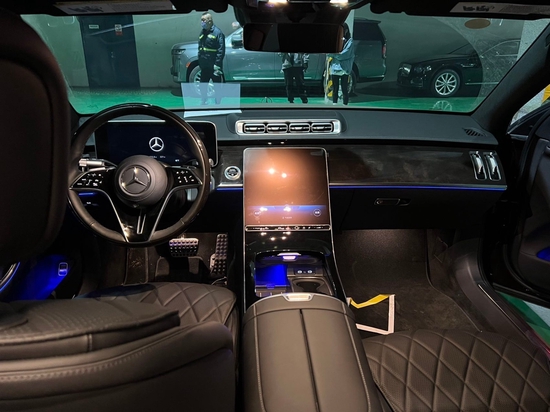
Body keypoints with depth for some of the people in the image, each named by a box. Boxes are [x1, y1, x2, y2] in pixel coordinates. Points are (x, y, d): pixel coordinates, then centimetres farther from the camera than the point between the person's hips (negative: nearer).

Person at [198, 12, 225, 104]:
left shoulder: (217, 32, -10)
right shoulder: (202, 33, 12)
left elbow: (221, 50, -16)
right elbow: (200, 49, 17)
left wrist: (217, 65, -21)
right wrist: (200, 62, 12)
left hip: (214, 67, -7)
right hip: (204, 67, 7)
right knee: (203, 86, 13)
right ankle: (204, 103, 27)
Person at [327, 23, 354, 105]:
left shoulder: (349, 41, 0)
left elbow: (344, 54, -12)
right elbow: (328, 53, 3)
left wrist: (333, 54, -4)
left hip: (344, 69, -4)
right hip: (334, 68, 4)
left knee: (344, 89, -1)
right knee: (335, 89, 8)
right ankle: (334, 105, 15)